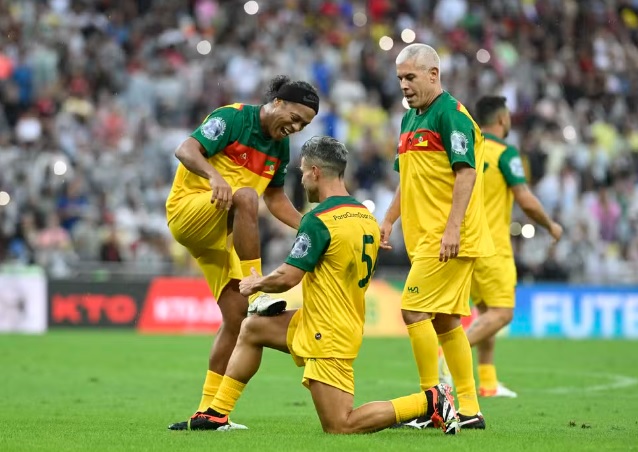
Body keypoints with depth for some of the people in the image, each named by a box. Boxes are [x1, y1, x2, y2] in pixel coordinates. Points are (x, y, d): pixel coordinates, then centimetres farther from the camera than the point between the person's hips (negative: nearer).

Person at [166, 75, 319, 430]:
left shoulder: (280, 147, 11)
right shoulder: (233, 118, -12)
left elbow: (275, 198, 23)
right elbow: (185, 150, -22)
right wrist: (214, 175, -41)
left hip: (220, 235, 8)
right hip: (187, 208, -8)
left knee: (236, 315, -2)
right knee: (245, 196, -37)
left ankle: (209, 409, 5)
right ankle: (256, 294, -35)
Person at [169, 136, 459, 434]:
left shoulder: (319, 219, -19)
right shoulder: (367, 217, 7)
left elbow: (287, 277, -19)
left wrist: (256, 284, 1)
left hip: (328, 337, -10)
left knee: (339, 427, -8)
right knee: (251, 329, 19)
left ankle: (429, 402, -10)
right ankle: (217, 414, 20)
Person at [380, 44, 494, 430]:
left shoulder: (450, 114, -12)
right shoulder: (410, 119, 17)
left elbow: (466, 172, -19)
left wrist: (452, 228, -25)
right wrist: (389, 221, 22)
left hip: (449, 238, -10)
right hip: (425, 236, 10)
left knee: (415, 310, -12)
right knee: (445, 320, 10)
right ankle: (469, 410, 13)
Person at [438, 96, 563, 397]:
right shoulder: (505, 152, -11)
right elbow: (527, 202, -15)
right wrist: (551, 226, 1)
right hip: (491, 245, -8)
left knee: (486, 312, 15)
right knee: (502, 313, -8)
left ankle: (487, 383, 12)